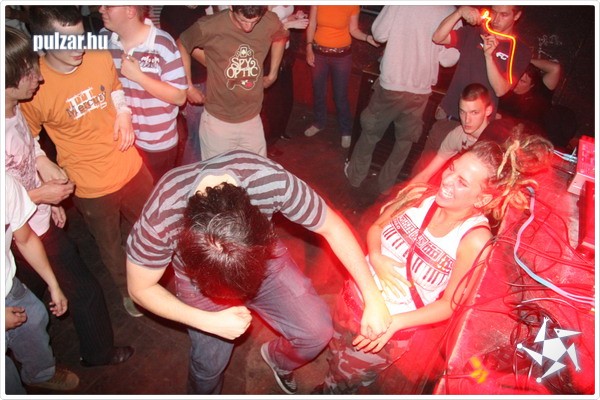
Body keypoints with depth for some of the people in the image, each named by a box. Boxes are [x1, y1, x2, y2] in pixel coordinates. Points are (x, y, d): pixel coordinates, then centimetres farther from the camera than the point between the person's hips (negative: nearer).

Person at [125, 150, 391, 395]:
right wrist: (211, 322, -25)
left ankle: (277, 359, 32)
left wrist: (373, 299, -19)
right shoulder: (159, 221, -37)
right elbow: (140, 288, -17)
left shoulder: (273, 181, -37)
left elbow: (332, 227, -21)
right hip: (200, 281, 0)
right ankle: (204, 393, 50)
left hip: (266, 258, 1)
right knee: (210, 362, 11)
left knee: (317, 332, -4)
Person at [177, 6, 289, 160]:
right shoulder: (209, 26, -19)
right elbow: (181, 45, -1)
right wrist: (188, 87, 0)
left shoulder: (271, 22, -10)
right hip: (218, 120, -3)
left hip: (252, 118, 3)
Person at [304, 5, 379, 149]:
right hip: (319, 53, 3)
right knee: (318, 91, 16)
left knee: (340, 95, 4)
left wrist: (368, 38, -22)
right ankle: (319, 123, 39)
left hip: (342, 55, -2)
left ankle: (346, 131, 22)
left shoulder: (353, 6, -11)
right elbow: (311, 25, -1)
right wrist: (309, 48, -6)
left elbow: (353, 29, -5)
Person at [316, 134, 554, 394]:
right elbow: (376, 227, -2)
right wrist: (376, 258, -23)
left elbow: (450, 304, -17)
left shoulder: (475, 241, -28)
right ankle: (330, 387, 62)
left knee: (342, 381, 23)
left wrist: (395, 322, -27)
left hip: (392, 327, -3)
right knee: (333, 360, 30)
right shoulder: (421, 196, -17)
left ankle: (330, 390, 57)